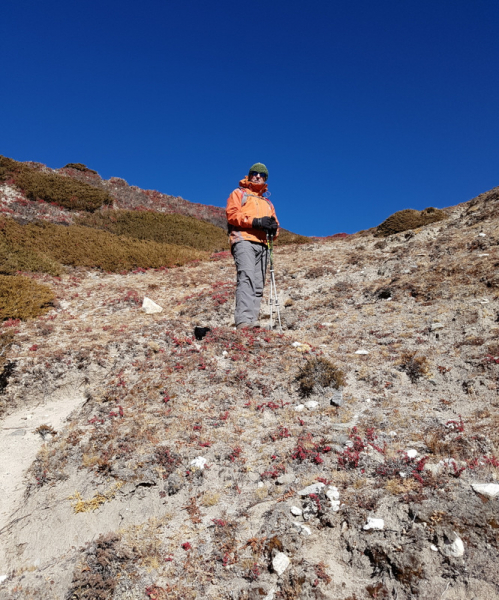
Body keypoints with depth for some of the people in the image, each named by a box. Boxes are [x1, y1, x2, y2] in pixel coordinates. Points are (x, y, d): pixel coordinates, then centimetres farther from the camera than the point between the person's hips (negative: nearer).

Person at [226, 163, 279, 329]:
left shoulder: (267, 202, 33)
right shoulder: (239, 193, 17)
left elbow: (274, 222, 27)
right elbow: (231, 213, -1)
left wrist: (273, 227, 0)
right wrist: (255, 221, -12)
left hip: (262, 244, 6)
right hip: (244, 240, -6)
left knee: (258, 285, -2)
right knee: (246, 278, -24)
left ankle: (253, 319, -3)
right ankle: (244, 320, -34)